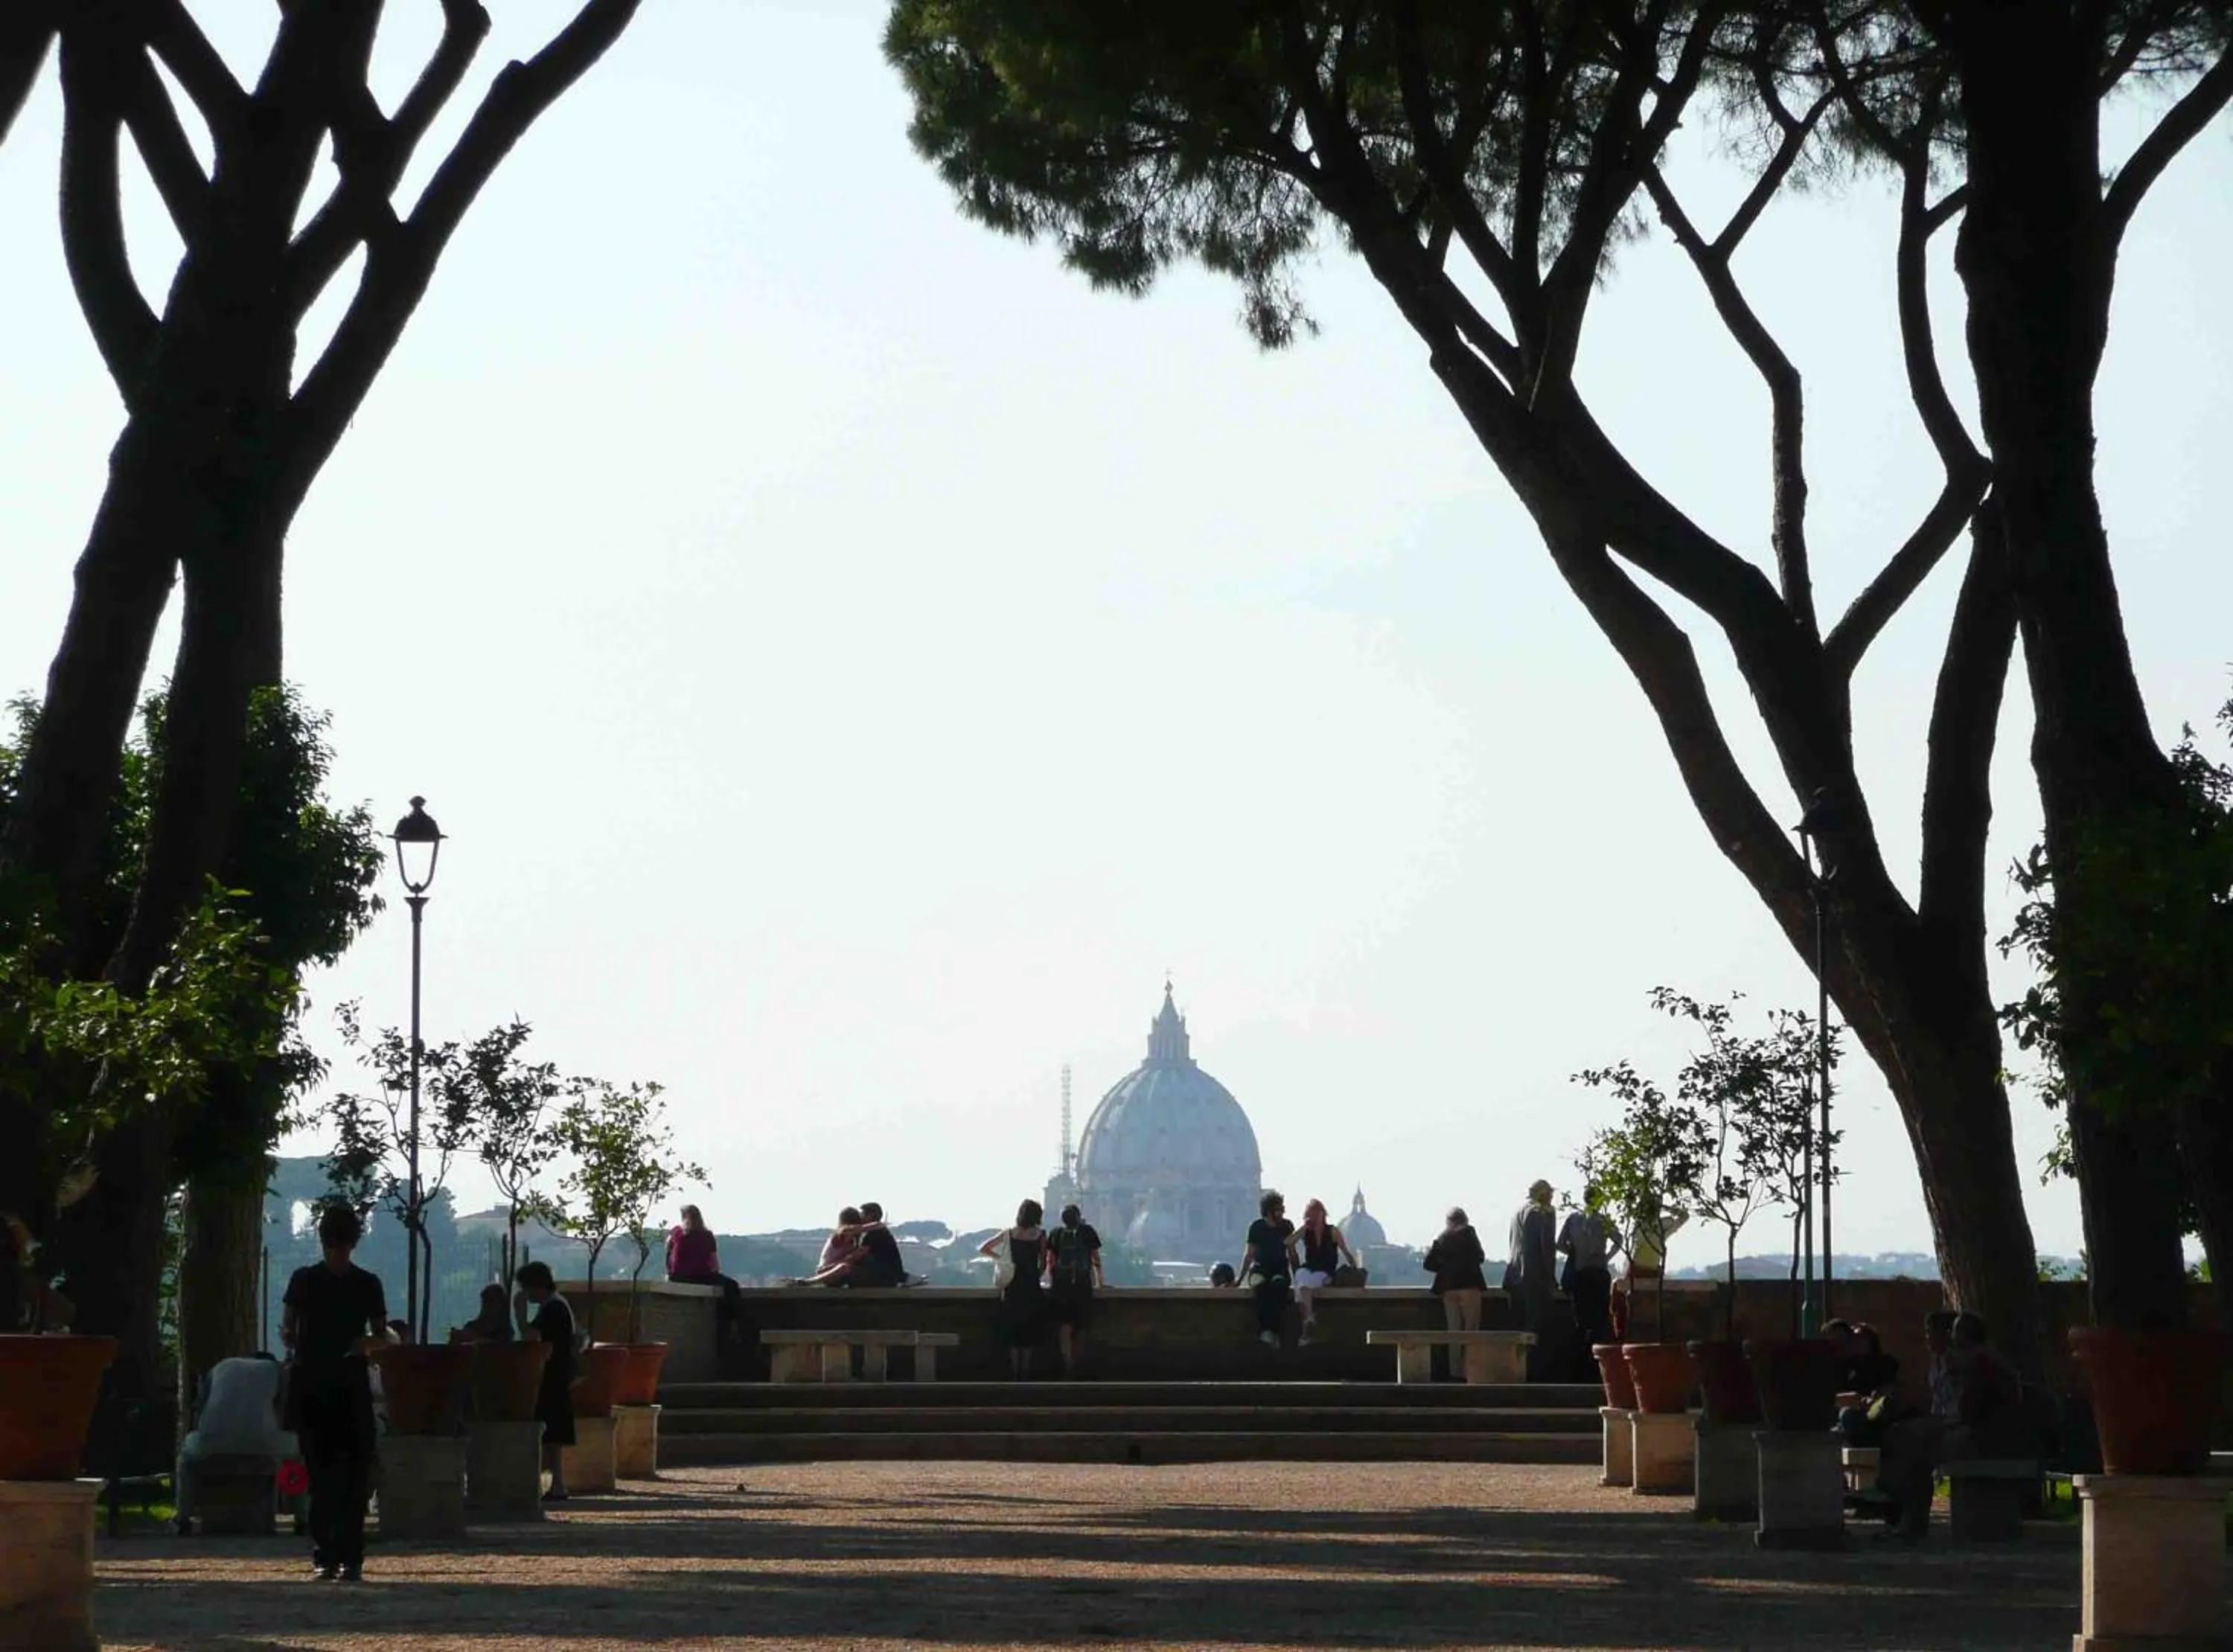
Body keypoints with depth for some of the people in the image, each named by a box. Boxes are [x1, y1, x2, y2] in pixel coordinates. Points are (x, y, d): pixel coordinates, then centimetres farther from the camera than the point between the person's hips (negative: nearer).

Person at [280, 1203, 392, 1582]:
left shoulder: (367, 1285, 8)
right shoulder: (304, 1280, 8)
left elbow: (383, 1337, 12)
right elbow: (287, 1328, 11)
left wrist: (367, 1343, -10)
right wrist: (291, 1340, -11)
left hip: (352, 1387, 0)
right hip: (310, 1386, 0)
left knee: (355, 1475, -5)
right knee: (320, 1473, -1)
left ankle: (350, 1557, -4)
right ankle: (324, 1556, 0)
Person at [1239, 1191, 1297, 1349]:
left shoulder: (1287, 1226, 7)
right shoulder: (1257, 1227, 3)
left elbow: (1292, 1253, 13)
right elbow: (1249, 1254, 8)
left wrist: (1297, 1276, 6)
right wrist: (1240, 1277, 2)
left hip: (1280, 1268, 1)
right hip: (1260, 1267, -1)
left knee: (1279, 1285, -35)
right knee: (1261, 1285, -37)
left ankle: (1273, 1331, -40)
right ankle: (1264, 1331, -44)